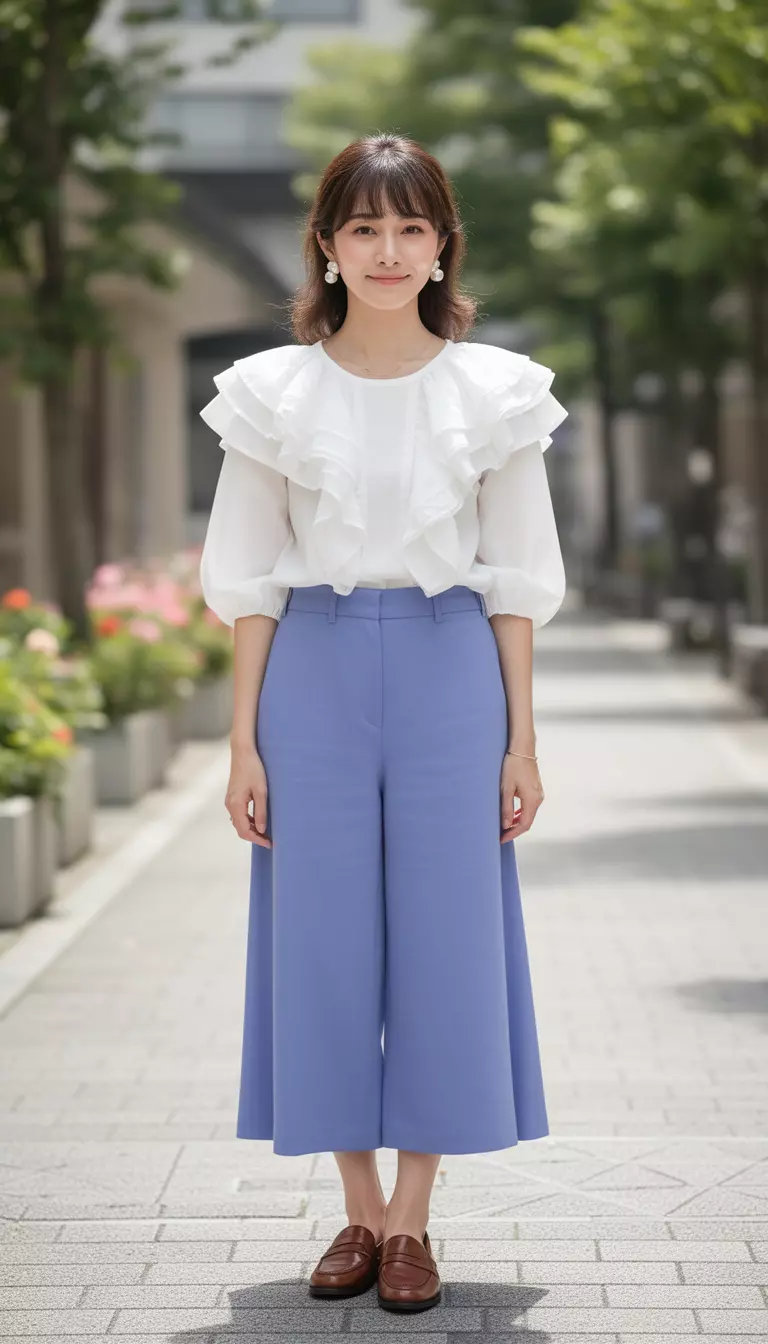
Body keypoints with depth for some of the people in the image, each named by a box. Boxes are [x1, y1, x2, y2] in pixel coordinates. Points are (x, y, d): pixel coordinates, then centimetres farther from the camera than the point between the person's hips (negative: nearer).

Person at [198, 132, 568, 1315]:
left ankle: (412, 1221, 12)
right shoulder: (276, 392, 3)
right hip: (315, 674, 0)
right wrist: (245, 740, 0)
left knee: (446, 938, 0)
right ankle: (359, 1212, 17)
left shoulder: (493, 390, 3)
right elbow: (251, 581, 5)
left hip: (451, 674, 0)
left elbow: (515, 581, 5)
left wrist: (521, 739, 0)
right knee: (325, 941, 2)